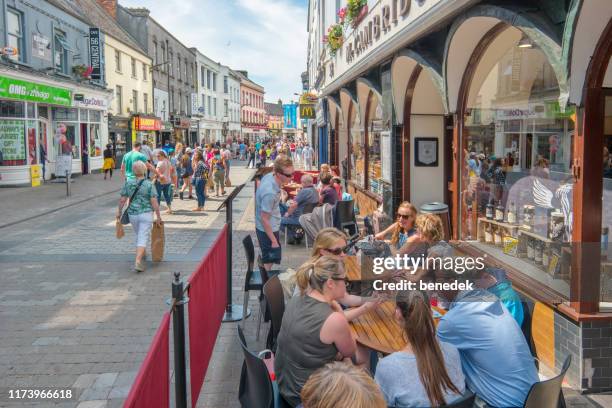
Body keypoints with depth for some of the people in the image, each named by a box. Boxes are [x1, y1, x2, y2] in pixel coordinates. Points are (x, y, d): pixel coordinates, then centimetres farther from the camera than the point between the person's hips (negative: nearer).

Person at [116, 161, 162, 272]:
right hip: (146, 214, -3)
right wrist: (158, 216, -4)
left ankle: (140, 255, 41)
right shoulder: (149, 184, -8)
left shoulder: (128, 183, -1)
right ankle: (138, 261, -14)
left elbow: (122, 200, 1)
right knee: (143, 238, -3)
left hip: (132, 214, 3)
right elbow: (154, 202, -12)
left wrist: (119, 211, 16)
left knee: (138, 236, 23)